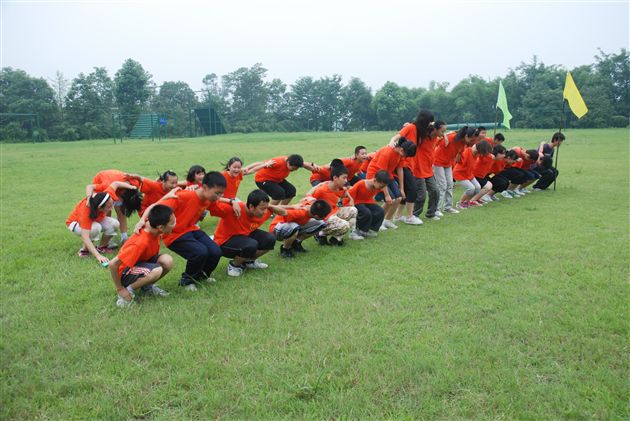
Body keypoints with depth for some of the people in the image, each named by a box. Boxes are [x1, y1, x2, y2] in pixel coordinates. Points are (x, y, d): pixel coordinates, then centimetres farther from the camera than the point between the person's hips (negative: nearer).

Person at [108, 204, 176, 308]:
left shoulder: (152, 227, -16)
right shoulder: (140, 243, -36)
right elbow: (113, 264, -32)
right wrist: (120, 289, -23)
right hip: (126, 272, -7)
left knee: (167, 261, -21)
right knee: (156, 271, -35)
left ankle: (147, 286, 4)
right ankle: (129, 289, -10)